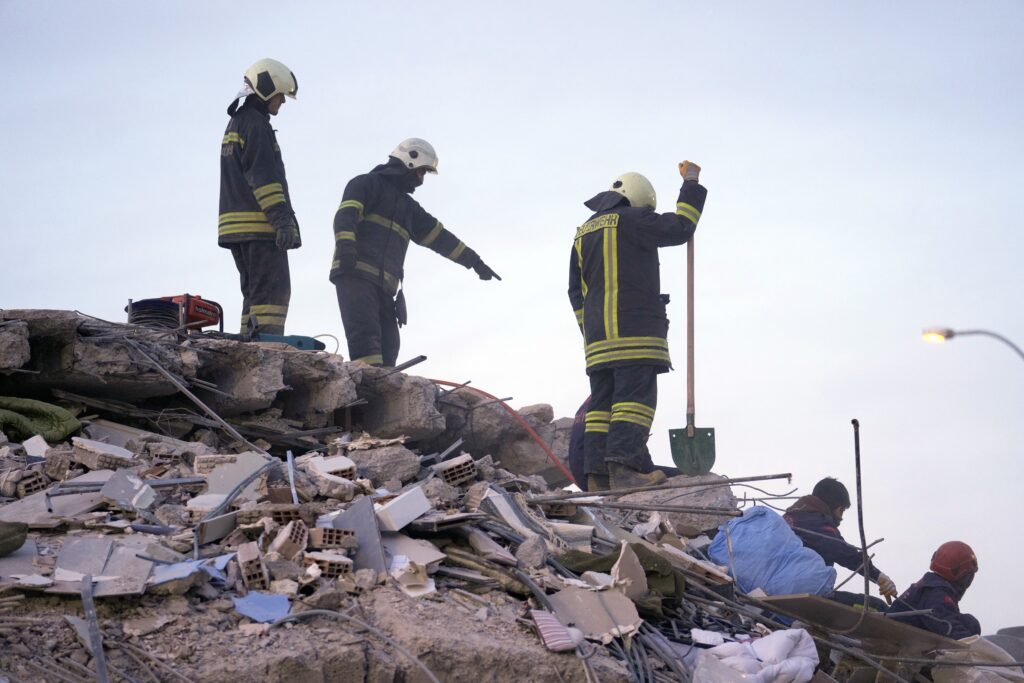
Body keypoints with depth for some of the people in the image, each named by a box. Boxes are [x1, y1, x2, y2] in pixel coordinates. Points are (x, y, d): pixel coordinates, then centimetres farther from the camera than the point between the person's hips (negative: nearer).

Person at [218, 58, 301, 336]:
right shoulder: (256, 125, -8)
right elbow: (264, 176, -17)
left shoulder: (235, 125, 25)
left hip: (235, 226, 10)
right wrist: (282, 219, -21)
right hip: (260, 227, -10)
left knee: (255, 292, 11)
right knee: (274, 290, -13)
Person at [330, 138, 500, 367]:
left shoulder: (408, 207, 30)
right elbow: (346, 215, -12)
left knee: (388, 346, -3)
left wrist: (474, 261, 30)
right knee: (366, 336, -23)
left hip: (385, 286, 9)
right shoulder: (366, 184, 5)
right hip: (356, 274, -9)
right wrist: (345, 244, -31)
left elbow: (438, 236, 32)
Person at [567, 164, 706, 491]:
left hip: (598, 337, 7)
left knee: (601, 401, 6)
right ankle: (625, 465, -25)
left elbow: (576, 292, 21)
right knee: (635, 396, -12)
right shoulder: (632, 220, -2)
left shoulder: (583, 234, 21)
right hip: (634, 331, -7)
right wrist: (691, 184, 7)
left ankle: (597, 472, -1)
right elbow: (680, 228, -3)